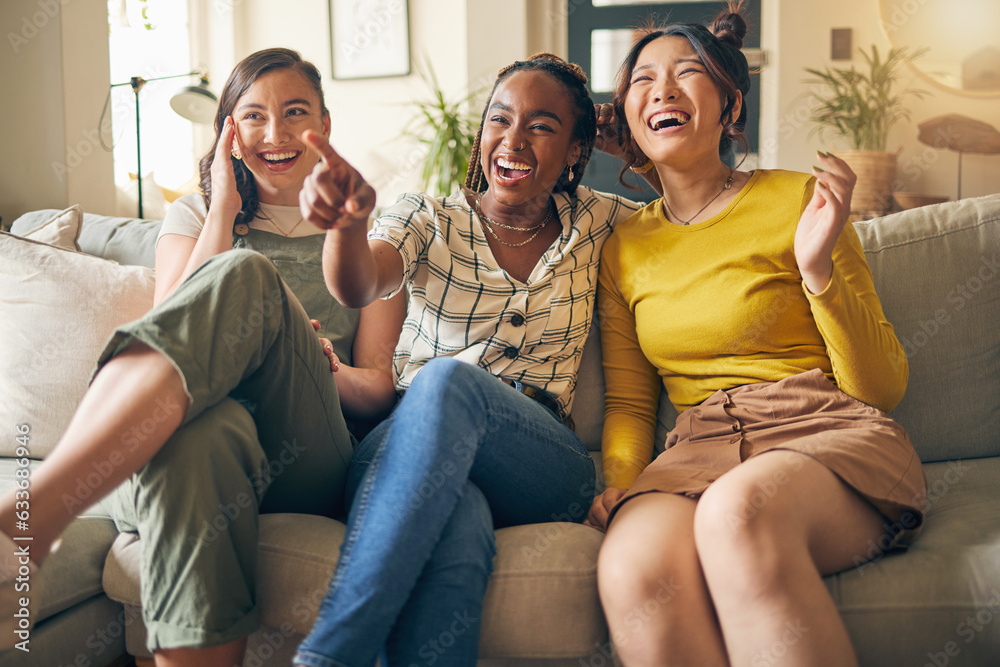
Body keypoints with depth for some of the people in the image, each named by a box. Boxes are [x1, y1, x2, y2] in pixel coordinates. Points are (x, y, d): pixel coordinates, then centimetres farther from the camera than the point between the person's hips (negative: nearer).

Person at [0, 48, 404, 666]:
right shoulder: (194, 215, 24)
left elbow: (380, 387, 11)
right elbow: (174, 331, 4)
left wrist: (323, 371, -11)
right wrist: (224, 210, 3)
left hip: (307, 470, 0)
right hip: (193, 452, 1)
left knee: (245, 275, -32)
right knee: (205, 429, -42)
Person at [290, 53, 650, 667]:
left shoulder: (598, 223, 17)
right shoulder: (429, 220, 10)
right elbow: (358, 287, -12)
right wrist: (348, 222, -34)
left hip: (544, 467, 1)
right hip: (400, 448, 0)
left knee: (448, 381, -37)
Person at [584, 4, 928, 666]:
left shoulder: (798, 200, 4)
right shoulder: (624, 246, 16)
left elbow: (882, 387, 3)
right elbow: (628, 401, 22)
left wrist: (820, 270, -12)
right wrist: (621, 483, 1)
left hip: (831, 435, -2)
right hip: (698, 449, 2)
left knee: (738, 510, -39)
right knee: (633, 566, -35)